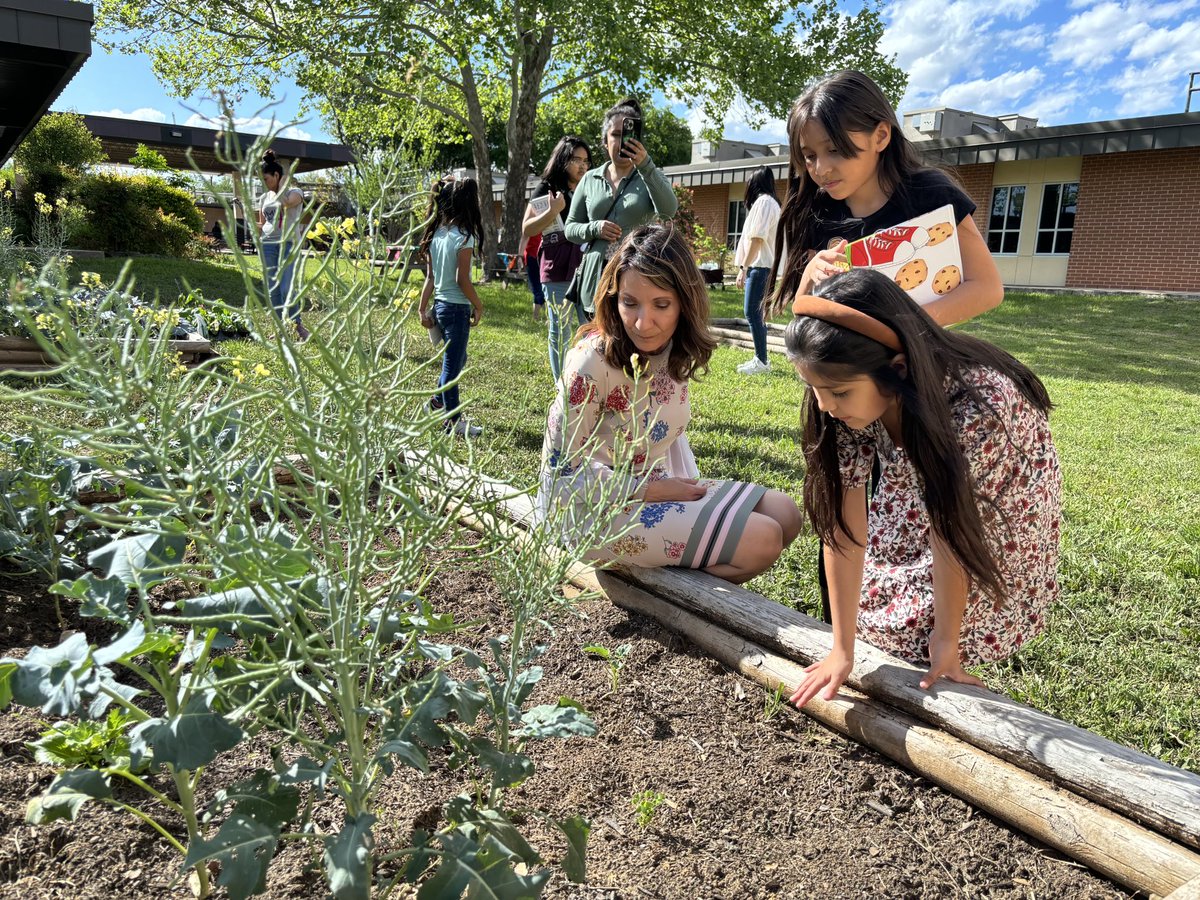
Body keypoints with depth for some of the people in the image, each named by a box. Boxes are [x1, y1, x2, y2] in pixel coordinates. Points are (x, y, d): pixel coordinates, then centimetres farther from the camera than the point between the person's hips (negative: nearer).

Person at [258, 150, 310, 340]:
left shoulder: (295, 193, 2)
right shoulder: (264, 198, 18)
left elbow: (285, 202, -21)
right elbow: (262, 225, 22)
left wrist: (281, 187, -4)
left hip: (288, 244, -5)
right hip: (268, 245, 5)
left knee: (286, 289, -15)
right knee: (272, 290, 2)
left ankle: (298, 325, -2)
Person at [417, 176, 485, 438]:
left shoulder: (436, 233, 7)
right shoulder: (464, 236, -15)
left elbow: (430, 277, 9)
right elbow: (462, 278, -18)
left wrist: (423, 309, 11)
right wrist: (478, 306, -7)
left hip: (440, 305, 8)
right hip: (457, 307, -7)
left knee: (456, 358, 24)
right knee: (453, 363, 2)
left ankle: (439, 401, 35)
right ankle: (453, 420, 11)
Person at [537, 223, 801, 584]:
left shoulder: (676, 352, -3)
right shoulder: (593, 362, -24)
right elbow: (563, 473, -19)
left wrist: (690, 486, -2)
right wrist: (656, 491, -17)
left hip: (657, 486, 8)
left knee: (785, 514, 4)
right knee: (762, 541, -16)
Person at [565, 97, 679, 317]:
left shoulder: (651, 177, 7)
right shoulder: (590, 179, 12)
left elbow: (668, 211, -14)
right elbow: (570, 228, 15)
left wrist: (645, 166, -24)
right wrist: (594, 229, -7)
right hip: (596, 277, 2)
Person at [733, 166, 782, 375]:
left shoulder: (763, 201, -8)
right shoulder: (770, 202, 21)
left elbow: (756, 238, -17)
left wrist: (743, 267, -18)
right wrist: (745, 266, 15)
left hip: (760, 266, -10)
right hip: (761, 266, 10)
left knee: (753, 313, -10)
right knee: (756, 313, 11)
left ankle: (762, 361, -9)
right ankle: (760, 359, 15)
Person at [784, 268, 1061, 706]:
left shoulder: (975, 405, -42)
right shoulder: (847, 398, -28)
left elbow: (950, 531, -30)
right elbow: (845, 522, -25)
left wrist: (947, 638, -17)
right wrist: (842, 649, -21)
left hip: (999, 510, -4)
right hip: (915, 493, 4)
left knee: (920, 622, -6)